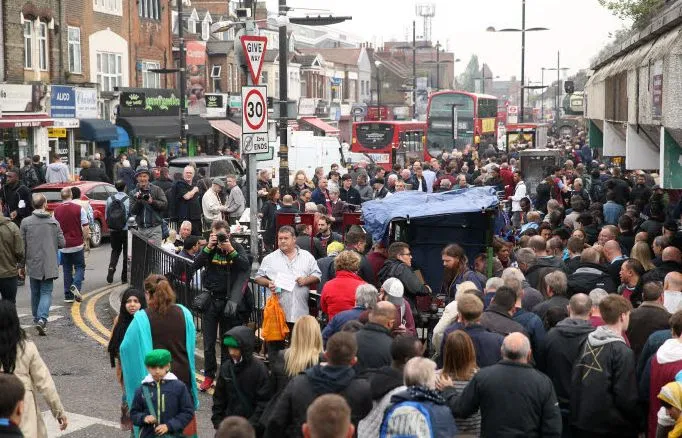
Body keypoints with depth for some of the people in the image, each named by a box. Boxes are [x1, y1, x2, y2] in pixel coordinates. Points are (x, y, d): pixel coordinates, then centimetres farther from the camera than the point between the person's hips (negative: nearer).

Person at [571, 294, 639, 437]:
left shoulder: (588, 343, 3)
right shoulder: (622, 352, -17)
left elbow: (575, 382, 7)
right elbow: (626, 397, -17)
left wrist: (576, 413, 15)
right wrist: (638, 420, -1)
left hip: (583, 422, 6)